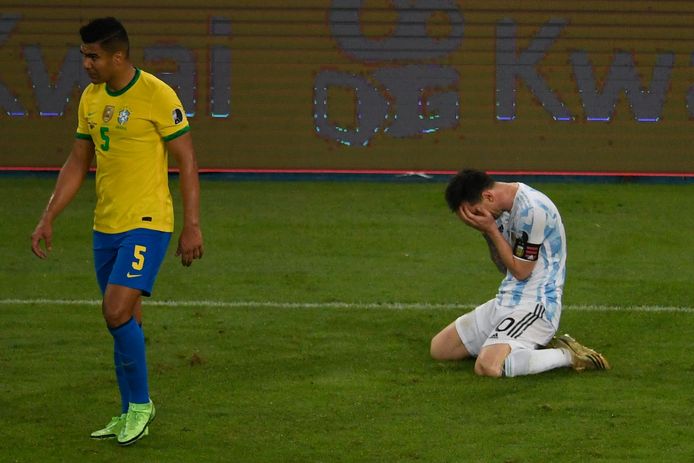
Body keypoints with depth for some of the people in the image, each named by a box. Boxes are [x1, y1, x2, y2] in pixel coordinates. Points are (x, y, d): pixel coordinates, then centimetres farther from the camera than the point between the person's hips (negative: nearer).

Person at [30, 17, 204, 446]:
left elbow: (187, 161, -10)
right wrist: (48, 218, 11)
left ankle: (141, 404, 0)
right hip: (106, 227, 7)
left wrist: (192, 226, -12)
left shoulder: (157, 96, -13)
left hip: (147, 224, -7)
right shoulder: (91, 98, 9)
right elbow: (78, 164, 17)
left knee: (118, 313, -16)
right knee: (125, 319, 12)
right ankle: (131, 413, 21)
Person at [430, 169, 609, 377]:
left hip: (535, 304, -10)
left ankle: (567, 355, -12)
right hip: (505, 303, 10)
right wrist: (487, 231, -2)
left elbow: (520, 270, -15)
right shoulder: (503, 208, 8)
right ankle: (534, 345, 10)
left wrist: (491, 229, -12)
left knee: (487, 367, -31)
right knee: (439, 348, 9)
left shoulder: (531, 209, -20)